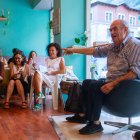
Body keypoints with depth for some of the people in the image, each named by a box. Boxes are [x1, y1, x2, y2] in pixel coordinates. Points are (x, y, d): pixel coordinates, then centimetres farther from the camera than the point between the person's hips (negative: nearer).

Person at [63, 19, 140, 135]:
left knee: (95, 85, -23)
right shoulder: (113, 46, 11)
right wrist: (74, 50, 18)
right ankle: (84, 115, 18)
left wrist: (114, 83, -29)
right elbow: (95, 50, 17)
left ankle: (95, 123, -13)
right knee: (87, 82, 15)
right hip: (111, 82, 10)